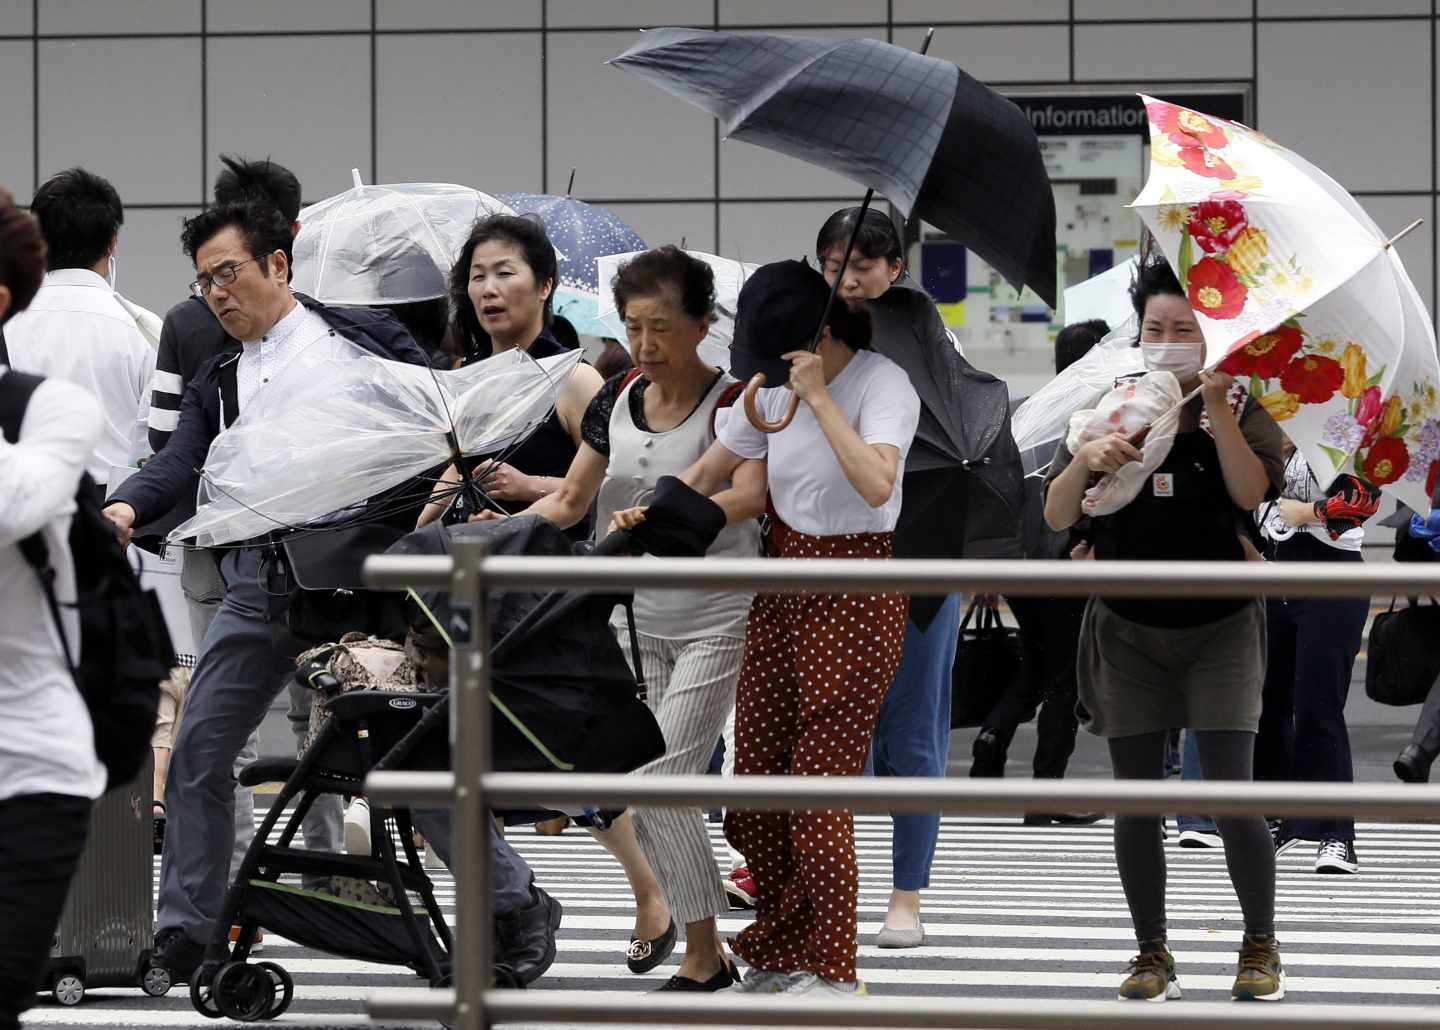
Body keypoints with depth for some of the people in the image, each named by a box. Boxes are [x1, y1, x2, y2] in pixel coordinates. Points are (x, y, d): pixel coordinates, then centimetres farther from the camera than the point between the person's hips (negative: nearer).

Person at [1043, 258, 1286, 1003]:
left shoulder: (1238, 408, -2)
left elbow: (1252, 492, -20)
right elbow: (1056, 518, -5)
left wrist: (1216, 406, -28)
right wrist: (1085, 460, -24)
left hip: (1220, 630, -2)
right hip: (1129, 634, 2)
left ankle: (1261, 947, 4)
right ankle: (1152, 955, 12)